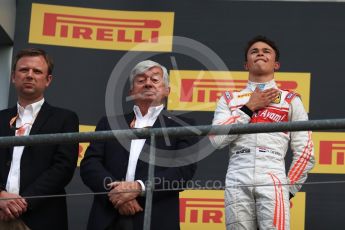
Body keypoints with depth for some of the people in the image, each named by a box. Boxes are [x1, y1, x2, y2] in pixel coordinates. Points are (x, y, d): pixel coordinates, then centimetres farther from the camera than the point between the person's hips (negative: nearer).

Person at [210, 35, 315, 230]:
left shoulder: (291, 100, 15)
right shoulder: (229, 99, 19)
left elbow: (305, 153, 10)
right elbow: (216, 139, 2)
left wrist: (289, 189, 4)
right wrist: (249, 108, 3)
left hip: (273, 181, -1)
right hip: (237, 183, 2)